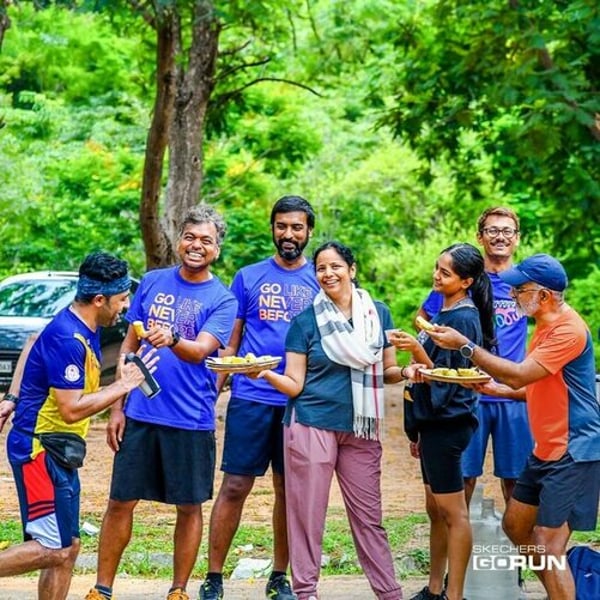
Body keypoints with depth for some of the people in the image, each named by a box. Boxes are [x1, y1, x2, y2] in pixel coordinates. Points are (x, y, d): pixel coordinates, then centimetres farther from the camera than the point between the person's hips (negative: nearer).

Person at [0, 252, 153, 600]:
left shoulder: (85, 328, 7)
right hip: (39, 449, -10)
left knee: (68, 548, 10)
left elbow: (33, 346, 23)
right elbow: (72, 409, -25)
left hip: (59, 452, 10)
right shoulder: (67, 339, -22)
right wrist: (124, 385, -17)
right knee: (55, 549, -12)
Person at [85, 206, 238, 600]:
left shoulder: (221, 300, -4)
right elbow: (130, 345, 10)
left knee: (189, 507, 7)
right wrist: (117, 406, 6)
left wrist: (171, 339, -41)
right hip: (139, 414, 2)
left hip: (191, 420, -2)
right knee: (120, 501, 4)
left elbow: (199, 351, -19)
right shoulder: (152, 282, 6)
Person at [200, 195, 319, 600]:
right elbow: (230, 343, 8)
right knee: (235, 487, -3)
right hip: (250, 398, -1)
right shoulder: (249, 277, 6)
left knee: (288, 490, 8)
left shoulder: (320, 282, 7)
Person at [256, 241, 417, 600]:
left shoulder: (379, 314, 5)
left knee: (368, 516, 7)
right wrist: (266, 373, -21)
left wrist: (407, 372, -11)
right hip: (312, 426, -2)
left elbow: (388, 371, 11)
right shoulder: (305, 322, -2)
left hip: (361, 429, 2)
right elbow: (295, 384, -3)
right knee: (308, 514, 1)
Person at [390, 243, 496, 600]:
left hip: (448, 425, -10)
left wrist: (417, 350, -30)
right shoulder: (446, 314, 13)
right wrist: (419, 430, 19)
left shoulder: (463, 319, -15)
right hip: (435, 423, 10)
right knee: (436, 510, 14)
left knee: (453, 513, -4)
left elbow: (448, 379, -18)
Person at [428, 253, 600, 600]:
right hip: (546, 450, 11)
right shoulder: (546, 326, 13)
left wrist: (465, 345, -20)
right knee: (516, 526, 16)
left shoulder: (568, 330, -20)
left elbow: (519, 376, -24)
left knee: (547, 547, -11)